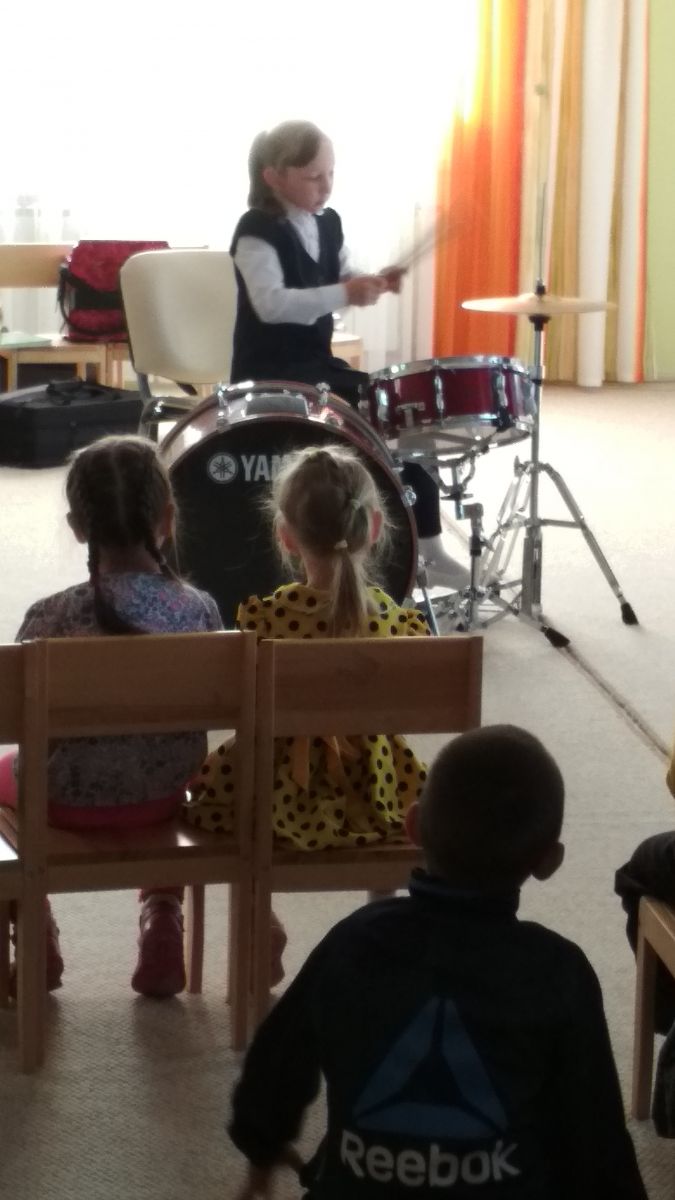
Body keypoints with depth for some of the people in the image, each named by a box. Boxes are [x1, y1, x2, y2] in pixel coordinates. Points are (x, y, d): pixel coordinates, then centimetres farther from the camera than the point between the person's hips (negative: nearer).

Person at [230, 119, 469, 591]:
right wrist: (345, 293, -39)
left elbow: (341, 283, 19)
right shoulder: (257, 231, -17)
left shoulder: (328, 223, 9)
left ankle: (425, 546, 8)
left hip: (317, 363, 9)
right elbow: (270, 303, -32)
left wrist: (373, 282, -5)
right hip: (269, 374, -9)